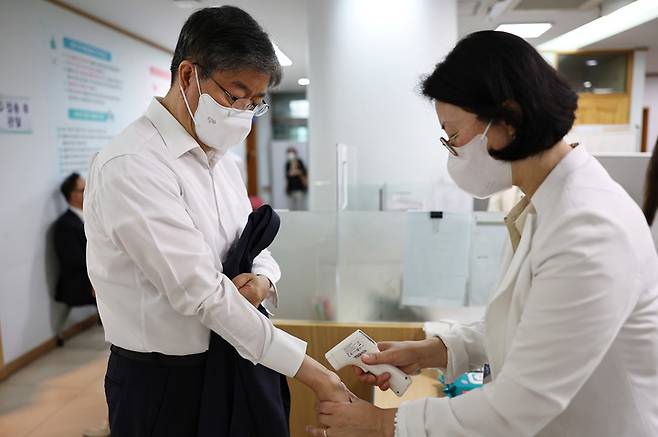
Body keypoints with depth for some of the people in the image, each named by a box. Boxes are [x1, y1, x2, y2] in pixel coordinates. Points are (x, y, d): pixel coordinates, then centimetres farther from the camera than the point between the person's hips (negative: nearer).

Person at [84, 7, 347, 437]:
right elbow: (200, 291, -26)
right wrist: (308, 369, -24)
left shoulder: (221, 160, 6)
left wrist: (263, 279, -13)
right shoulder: (131, 166, -21)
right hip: (161, 379, -7)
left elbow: (255, 244, 11)